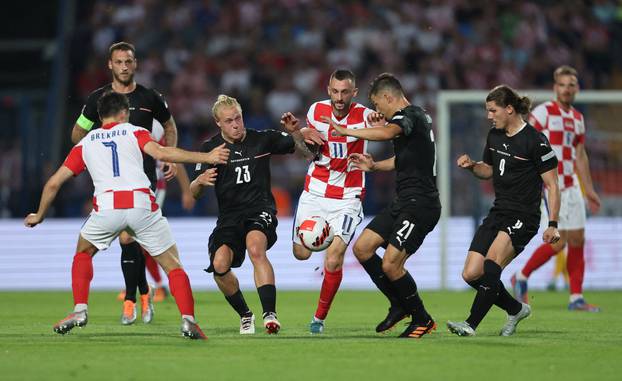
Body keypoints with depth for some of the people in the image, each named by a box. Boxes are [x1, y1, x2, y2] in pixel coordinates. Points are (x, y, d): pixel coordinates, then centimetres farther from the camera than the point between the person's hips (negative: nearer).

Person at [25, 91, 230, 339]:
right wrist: (206, 158, -1)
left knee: (83, 252, 29)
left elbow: (54, 183, 24)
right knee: (173, 265, 8)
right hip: (142, 204, -1)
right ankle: (188, 320, -10)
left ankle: (79, 310, 14)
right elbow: (160, 153, -2)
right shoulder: (133, 132, 17)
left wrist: (39, 216, 38)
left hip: (106, 206, 1)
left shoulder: (85, 143, 24)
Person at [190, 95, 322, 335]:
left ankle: (270, 314, -39)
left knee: (255, 248, -34)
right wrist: (200, 182, -23)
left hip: (261, 210, -2)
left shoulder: (262, 139, 5)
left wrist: (295, 132, -8)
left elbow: (303, 147, 14)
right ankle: (245, 315, 5)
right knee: (219, 265, -22)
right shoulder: (210, 148, 4)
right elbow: (193, 195, 1)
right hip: (229, 217, 2)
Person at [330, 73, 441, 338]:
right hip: (403, 202, 10)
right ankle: (400, 305, 18)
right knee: (362, 248, 7)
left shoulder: (410, 115, -13)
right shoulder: (415, 116, 18)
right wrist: (374, 166, 18)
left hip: (420, 204, -10)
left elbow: (387, 132, -36)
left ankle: (422, 319, 4)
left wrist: (345, 131, -27)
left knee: (390, 265, -14)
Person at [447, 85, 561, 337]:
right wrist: (472, 165, 2)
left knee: (491, 266, -27)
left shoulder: (535, 140, -13)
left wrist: (552, 225, -18)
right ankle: (516, 310, 18)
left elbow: (552, 185, -11)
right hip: (498, 213, 8)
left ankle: (471, 325, -25)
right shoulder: (494, 135, 8)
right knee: (471, 274, -2)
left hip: (523, 218, -8)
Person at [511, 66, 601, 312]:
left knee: (577, 240, 4)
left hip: (570, 187, 7)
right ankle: (521, 277, 8)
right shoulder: (543, 112, -7)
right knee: (558, 241, -12)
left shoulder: (577, 118, 15)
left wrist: (589, 190, 21)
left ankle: (576, 298, 9)